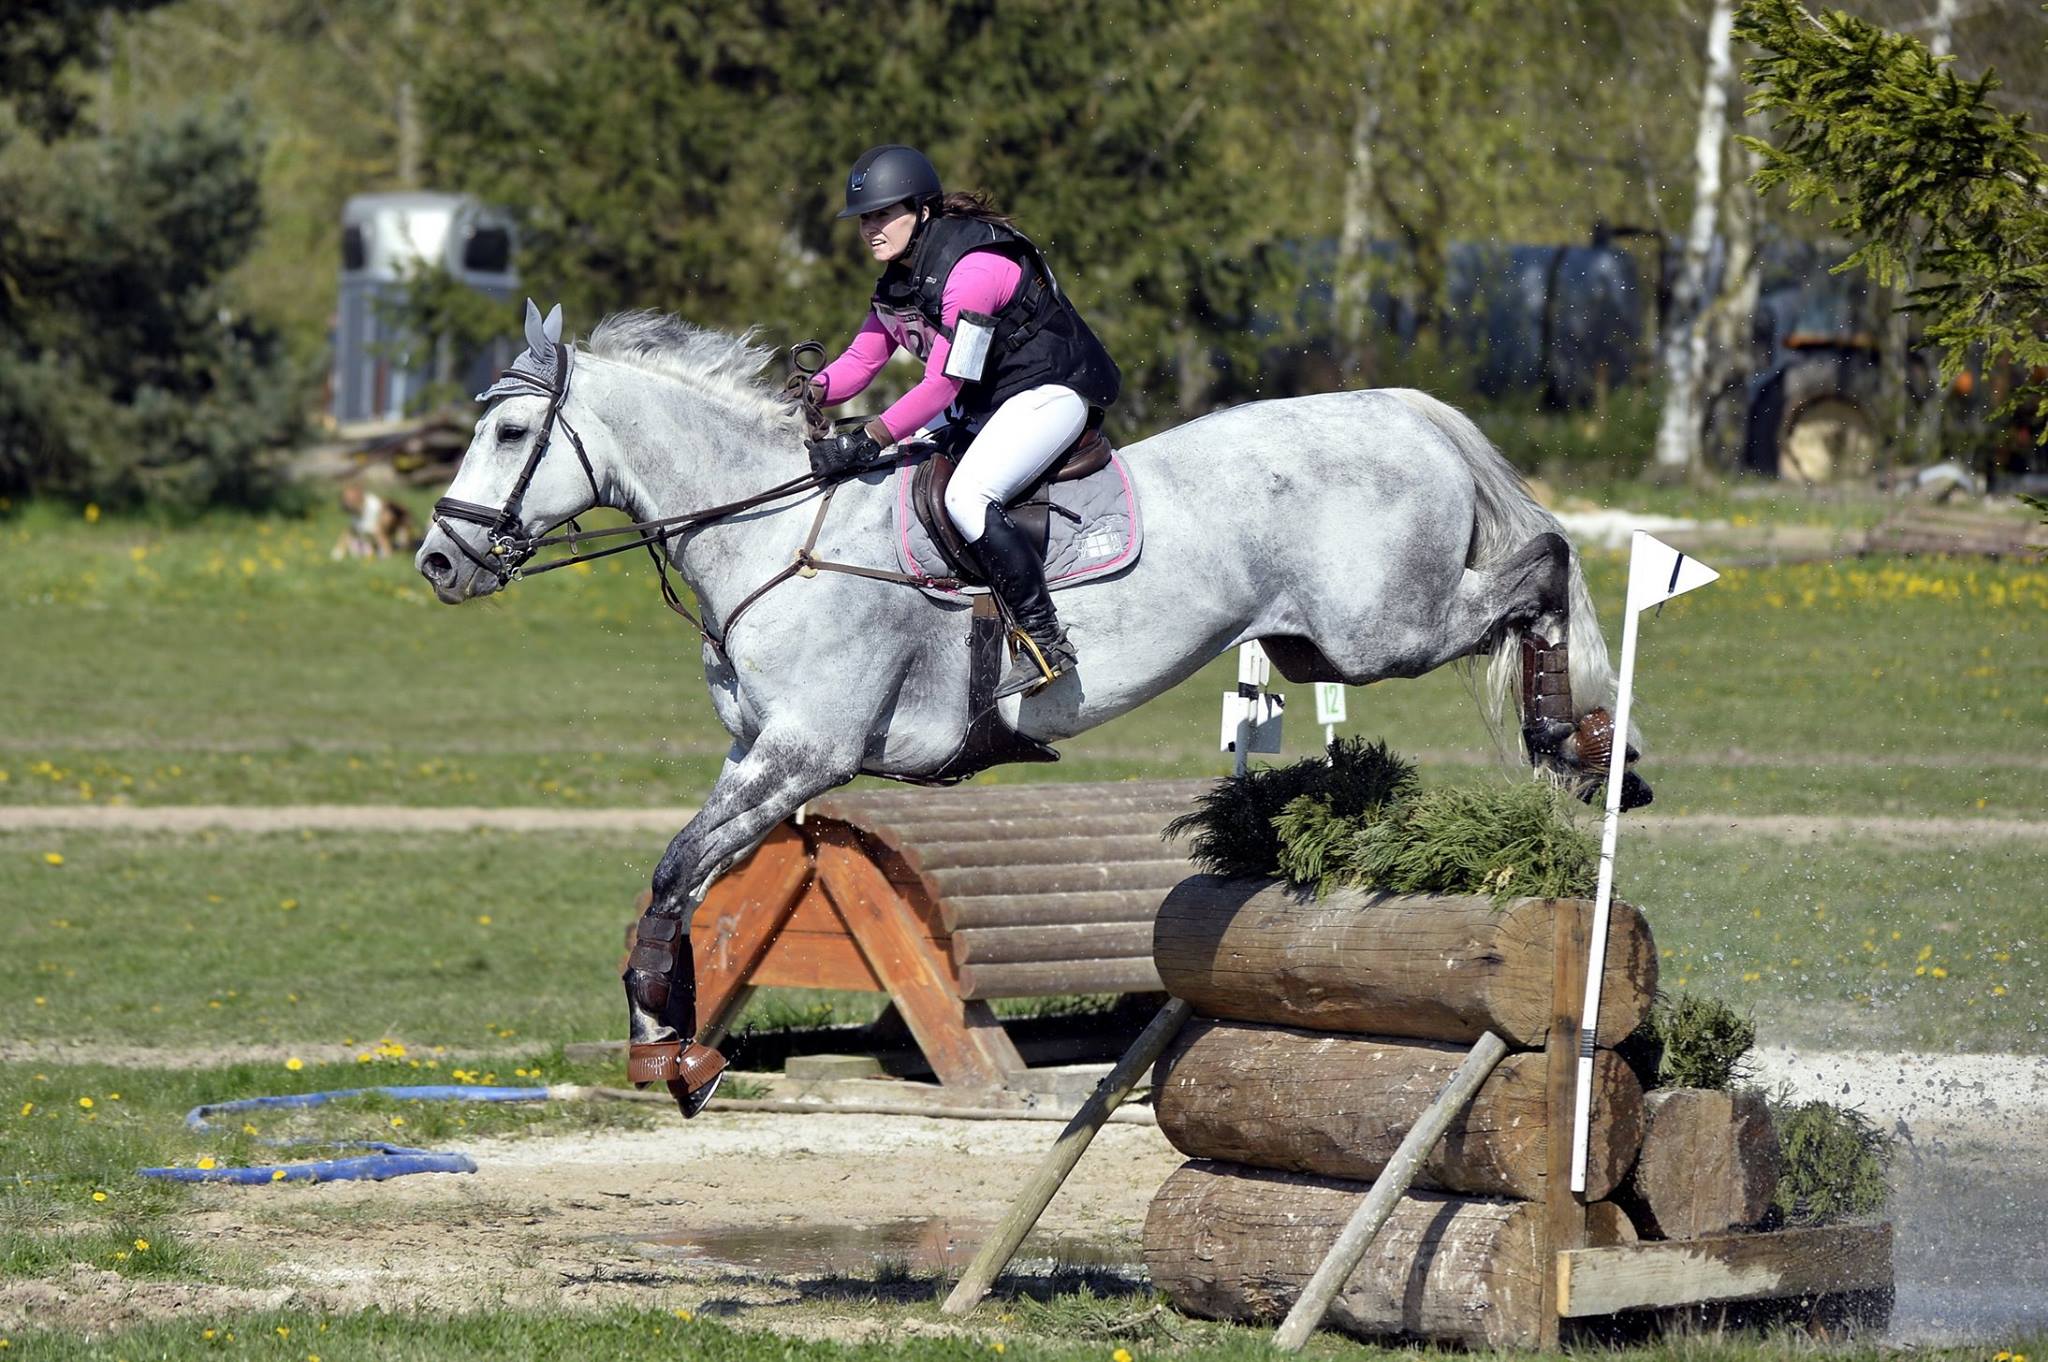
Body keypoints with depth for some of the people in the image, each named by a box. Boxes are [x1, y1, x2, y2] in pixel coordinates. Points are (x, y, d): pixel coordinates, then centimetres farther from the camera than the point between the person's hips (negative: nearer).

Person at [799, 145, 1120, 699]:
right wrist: (815, 391, -16)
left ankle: (1045, 641, -26)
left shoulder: (973, 268, -25)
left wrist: (869, 440, -32)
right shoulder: (899, 278, 5)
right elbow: (861, 360, 5)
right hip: (983, 402, 10)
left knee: (967, 496, -30)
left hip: (1051, 392, -10)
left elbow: (942, 385, -27)